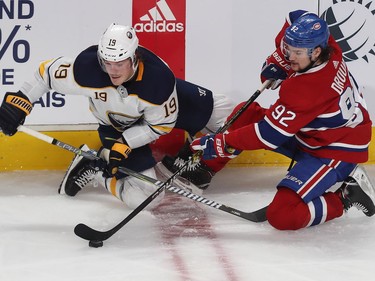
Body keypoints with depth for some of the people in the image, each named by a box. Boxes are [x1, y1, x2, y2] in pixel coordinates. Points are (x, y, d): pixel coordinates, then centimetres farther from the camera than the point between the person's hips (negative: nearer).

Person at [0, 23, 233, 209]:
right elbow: (49, 71, -20)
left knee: (221, 110, -5)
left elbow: (159, 124, -23)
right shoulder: (88, 69, -38)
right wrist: (20, 100, -21)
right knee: (145, 196, -14)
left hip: (163, 103, 2)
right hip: (116, 125, -2)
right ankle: (93, 167, 8)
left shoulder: (159, 77, -39)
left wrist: (125, 144, -30)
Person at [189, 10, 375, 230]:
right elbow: (297, 18, 12)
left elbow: (269, 134, -29)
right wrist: (277, 61, 2)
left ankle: (346, 198, -3)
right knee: (246, 114, 6)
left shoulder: (306, 89, -34)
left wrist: (221, 144, -21)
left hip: (337, 150, -10)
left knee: (283, 216, -23)